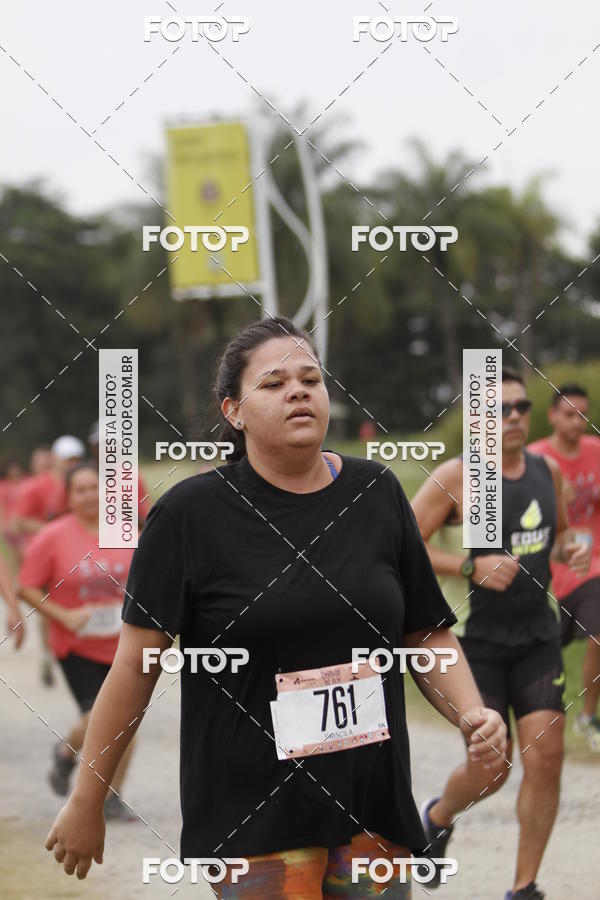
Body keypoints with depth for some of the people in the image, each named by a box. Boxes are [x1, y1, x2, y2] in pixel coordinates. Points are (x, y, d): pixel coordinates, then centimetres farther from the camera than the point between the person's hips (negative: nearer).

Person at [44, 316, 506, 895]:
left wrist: (472, 716, -5)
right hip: (250, 811, -4)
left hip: (375, 804, 4)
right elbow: (136, 664, -5)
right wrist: (87, 803, -3)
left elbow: (427, 635, 13)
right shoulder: (191, 512, -5)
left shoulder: (377, 494, 7)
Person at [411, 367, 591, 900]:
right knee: (491, 769, -3)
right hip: (475, 639, -5)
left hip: (536, 635, 5)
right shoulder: (456, 478, -13)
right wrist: (472, 567, -24)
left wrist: (571, 550, 0)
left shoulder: (547, 470, 5)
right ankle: (438, 818, 33)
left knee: (546, 756, -7)